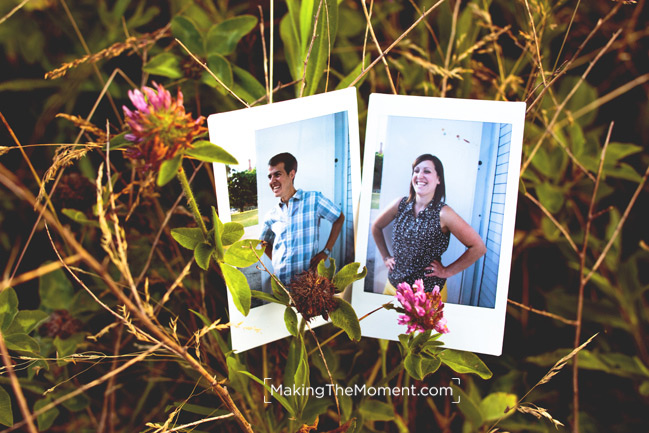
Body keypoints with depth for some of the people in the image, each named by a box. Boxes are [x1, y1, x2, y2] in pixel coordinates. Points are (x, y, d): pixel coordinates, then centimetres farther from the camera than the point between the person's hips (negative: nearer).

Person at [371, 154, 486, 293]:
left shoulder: (443, 213, -16)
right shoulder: (400, 205, -4)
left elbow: (479, 248, -14)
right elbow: (376, 227, 15)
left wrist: (447, 271, -9)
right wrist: (386, 257, 12)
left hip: (429, 291, -4)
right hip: (394, 284, 4)